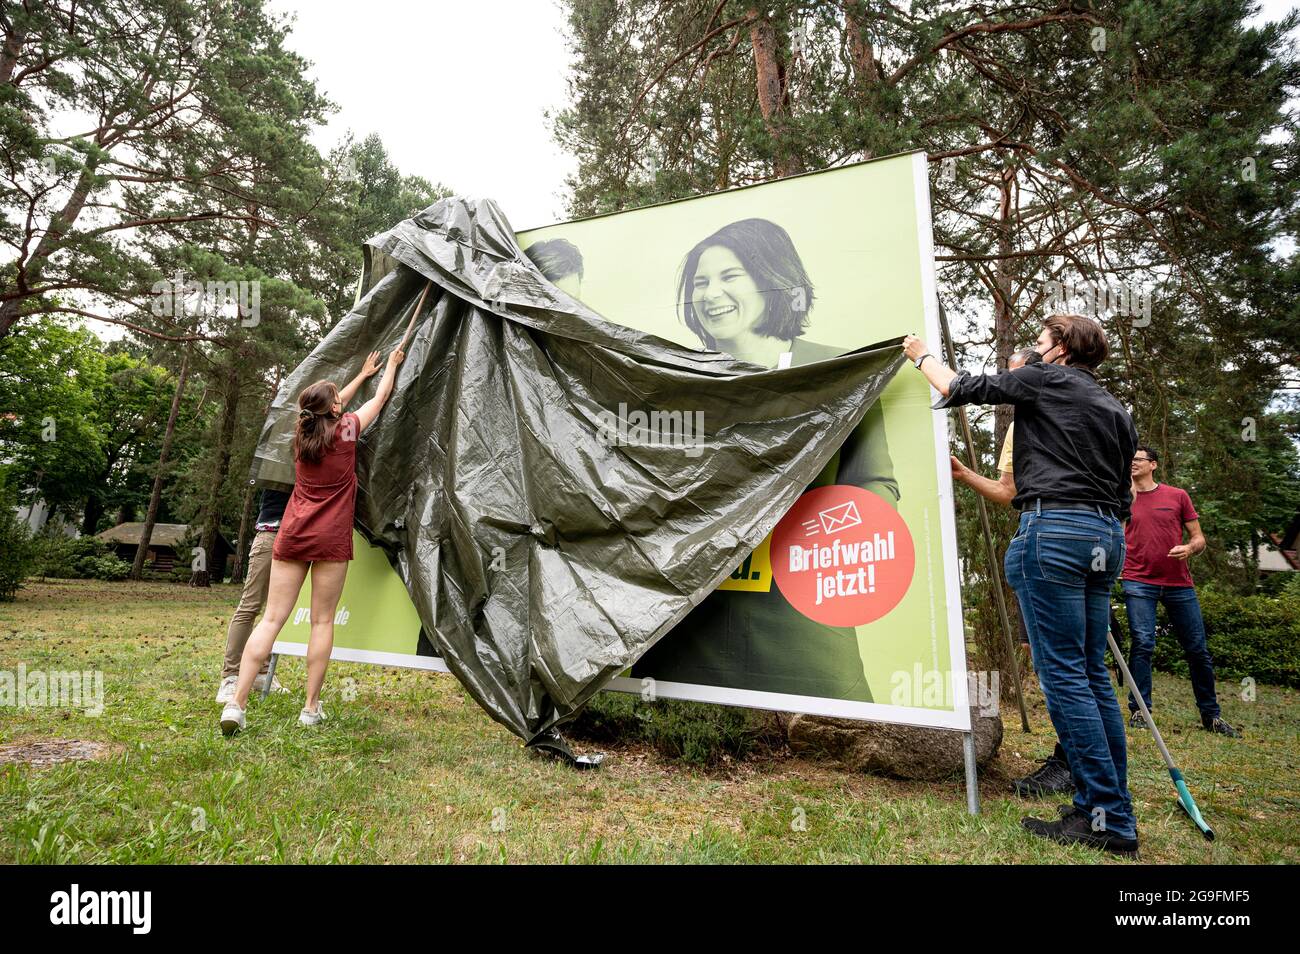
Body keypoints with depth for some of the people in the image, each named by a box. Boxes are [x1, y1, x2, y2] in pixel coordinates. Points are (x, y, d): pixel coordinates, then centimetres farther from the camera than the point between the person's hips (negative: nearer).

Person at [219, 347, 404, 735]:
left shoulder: (303, 432, 10)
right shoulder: (345, 429, -3)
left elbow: (329, 409, 29)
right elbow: (381, 398, 13)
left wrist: (363, 373, 40)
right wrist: (392, 364, 29)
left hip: (292, 534, 4)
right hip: (331, 539, -4)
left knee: (272, 618, 4)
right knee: (322, 621, 2)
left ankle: (236, 703, 1)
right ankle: (311, 707, 7)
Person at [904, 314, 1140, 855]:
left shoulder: (1044, 379, 3)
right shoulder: (1116, 410, 23)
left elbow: (962, 388, 10)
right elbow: (1123, 495, 21)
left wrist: (922, 355, 27)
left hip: (1055, 528, -8)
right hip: (1106, 536, 9)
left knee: (1062, 673, -5)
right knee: (1092, 674, 12)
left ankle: (1107, 820, 0)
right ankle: (1110, 808, 19)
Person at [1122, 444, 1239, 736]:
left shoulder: (1177, 496, 7)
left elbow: (1199, 538, 10)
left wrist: (1189, 548, -13)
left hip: (1179, 583, 2)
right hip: (1139, 583, -2)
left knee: (1198, 649, 8)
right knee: (1142, 643, -9)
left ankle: (1211, 715, 23)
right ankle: (1138, 711, 0)